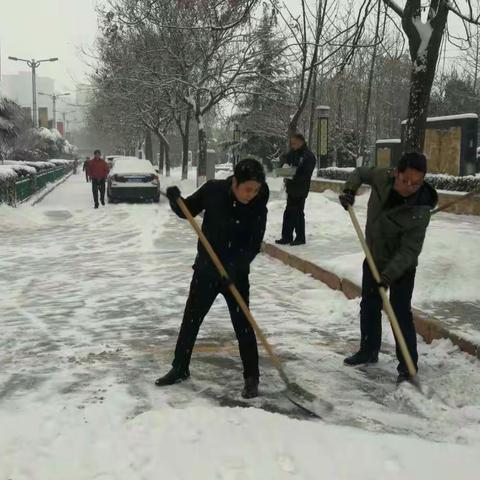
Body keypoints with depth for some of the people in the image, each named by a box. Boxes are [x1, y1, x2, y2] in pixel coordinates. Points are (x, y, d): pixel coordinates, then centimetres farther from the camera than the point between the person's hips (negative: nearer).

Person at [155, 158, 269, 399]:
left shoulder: (258, 208, -14)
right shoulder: (213, 190, -11)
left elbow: (254, 245, -18)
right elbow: (187, 211, 2)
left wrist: (236, 266, -33)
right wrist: (174, 198, -19)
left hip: (237, 274, -2)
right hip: (205, 269, 2)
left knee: (243, 325, 1)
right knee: (191, 320, 12)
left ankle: (251, 377, 17)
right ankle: (179, 368, 30)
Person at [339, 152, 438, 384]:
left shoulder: (420, 210, -31)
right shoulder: (382, 177, -18)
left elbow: (409, 249, -31)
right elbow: (361, 172, 4)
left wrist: (389, 275, -40)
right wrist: (350, 190, -15)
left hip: (402, 267, -6)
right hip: (374, 258, 6)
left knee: (401, 314, -7)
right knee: (369, 306, 17)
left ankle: (408, 366, 4)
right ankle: (369, 351, 35)